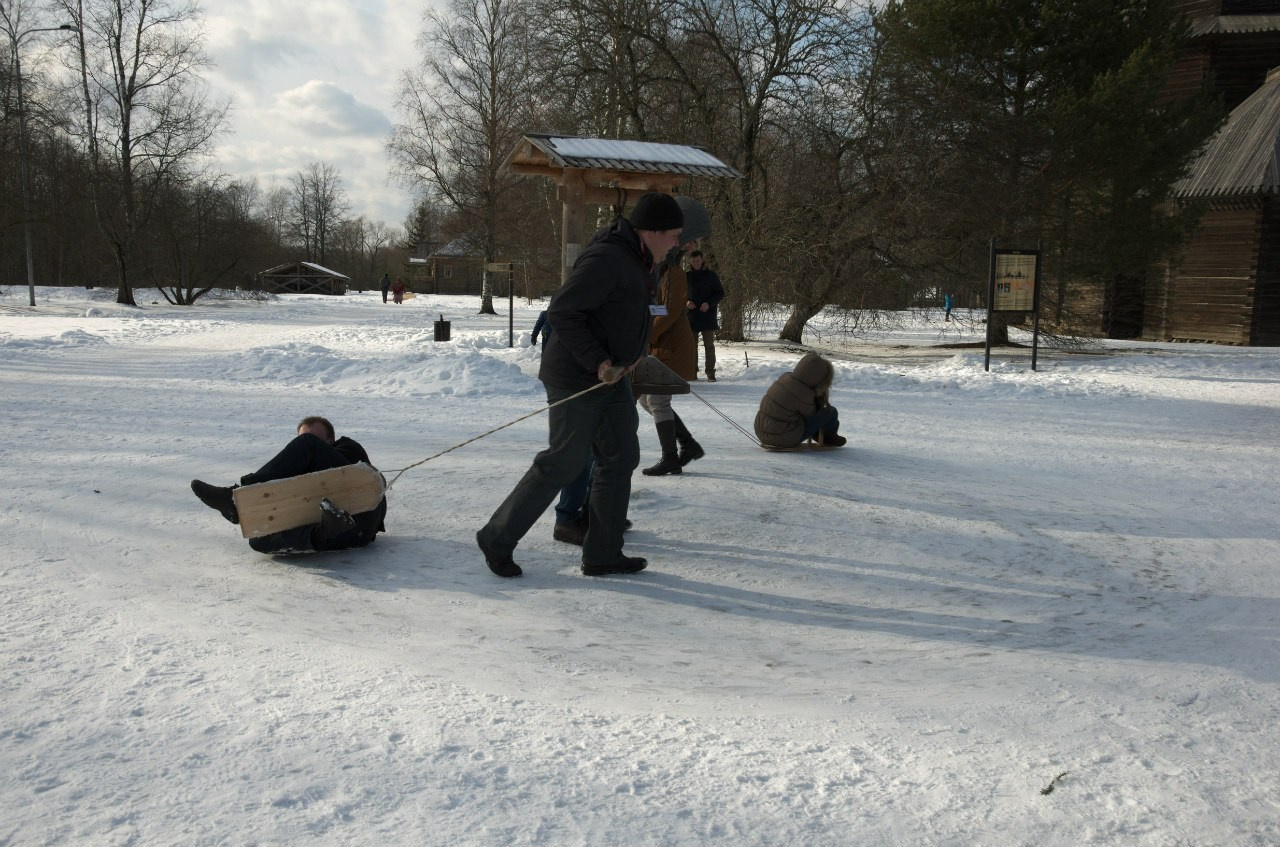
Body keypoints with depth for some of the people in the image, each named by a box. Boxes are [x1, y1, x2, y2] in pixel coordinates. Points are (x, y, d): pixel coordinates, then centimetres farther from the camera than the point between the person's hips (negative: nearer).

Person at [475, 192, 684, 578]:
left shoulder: (637, 260, 11)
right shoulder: (606, 259, -22)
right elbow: (561, 312, -25)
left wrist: (630, 355, 11)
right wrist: (597, 362, -24)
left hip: (611, 376, 10)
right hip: (577, 378, -10)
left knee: (621, 458, 10)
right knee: (562, 464, -3)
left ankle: (603, 554, 19)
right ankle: (497, 539, 12)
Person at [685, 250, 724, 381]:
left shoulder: (711, 275, 2)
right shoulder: (687, 276, 8)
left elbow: (720, 293, 4)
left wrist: (709, 303, -11)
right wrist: (686, 302, -4)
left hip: (708, 316, -2)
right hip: (691, 316, 2)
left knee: (709, 346, -2)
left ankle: (710, 373, 2)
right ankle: (692, 373, 7)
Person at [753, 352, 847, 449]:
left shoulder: (785, 378, -3)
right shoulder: (804, 395, -24)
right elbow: (810, 415, -4)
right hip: (785, 439, -8)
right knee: (831, 412, 1)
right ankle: (829, 437, 32)